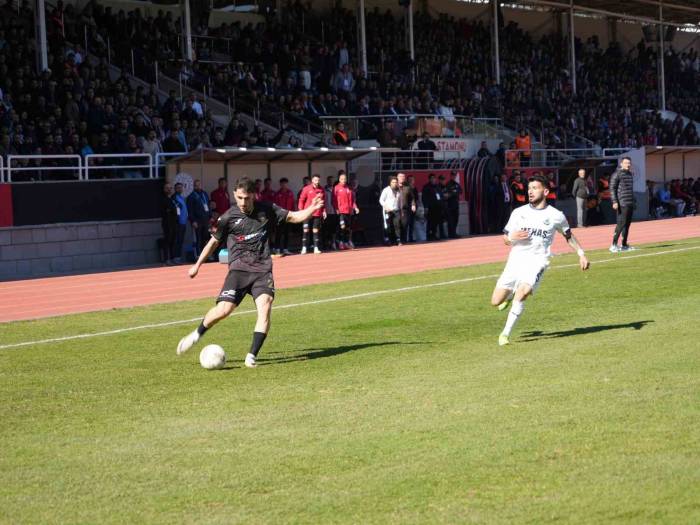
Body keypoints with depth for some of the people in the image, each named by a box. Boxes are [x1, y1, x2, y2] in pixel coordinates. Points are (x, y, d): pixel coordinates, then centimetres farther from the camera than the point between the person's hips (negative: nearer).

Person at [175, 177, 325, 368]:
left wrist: (312, 208, -3)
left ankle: (252, 355, -14)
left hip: (263, 269, 2)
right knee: (224, 310, -15)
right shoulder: (228, 217, 0)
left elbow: (294, 217, 15)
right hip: (239, 268, -2)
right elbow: (214, 242, 15)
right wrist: (197, 265, 20)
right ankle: (197, 334, 13)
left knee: (265, 307, -20)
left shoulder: (267, 210, 5)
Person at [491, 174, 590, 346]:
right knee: (496, 301, -2)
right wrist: (512, 237, -8)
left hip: (536, 262, -3)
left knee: (522, 293, -29)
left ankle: (506, 334, -17)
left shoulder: (556, 216, 4)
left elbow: (569, 236, 21)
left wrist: (581, 254, 12)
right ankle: (511, 293, 36)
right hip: (515, 260, 3)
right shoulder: (518, 213, 9)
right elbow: (505, 238, 15)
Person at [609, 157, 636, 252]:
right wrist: (614, 202, -18)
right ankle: (614, 245, -11)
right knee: (621, 223, -12)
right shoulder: (617, 174, -6)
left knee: (627, 224, 8)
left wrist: (633, 201, 23)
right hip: (622, 204, -8)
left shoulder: (630, 174, 18)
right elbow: (612, 188, -10)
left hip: (630, 204, 8)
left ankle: (624, 245, 13)